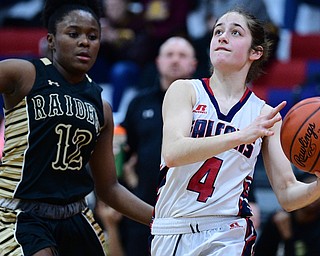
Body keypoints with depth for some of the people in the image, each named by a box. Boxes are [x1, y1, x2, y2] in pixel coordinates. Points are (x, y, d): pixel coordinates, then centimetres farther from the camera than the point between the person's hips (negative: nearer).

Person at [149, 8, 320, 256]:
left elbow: (287, 194, 5)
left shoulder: (265, 115, 5)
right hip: (169, 233, 0)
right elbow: (173, 153, -17)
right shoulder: (185, 90, 1)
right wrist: (242, 136, -27)